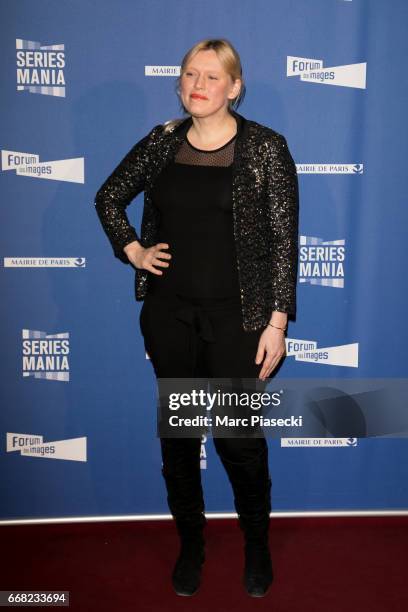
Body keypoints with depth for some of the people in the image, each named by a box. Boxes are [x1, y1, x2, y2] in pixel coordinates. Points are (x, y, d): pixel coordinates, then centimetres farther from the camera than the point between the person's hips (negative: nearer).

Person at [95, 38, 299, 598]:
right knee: (177, 432, 13)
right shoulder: (161, 142, 4)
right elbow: (109, 198, 18)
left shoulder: (265, 148, -6)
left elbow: (284, 240, -8)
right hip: (169, 314, 4)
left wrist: (277, 322, -11)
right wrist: (133, 251, 5)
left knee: (240, 438, 4)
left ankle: (257, 544, 32)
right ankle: (190, 544, 35)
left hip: (237, 317, -3)